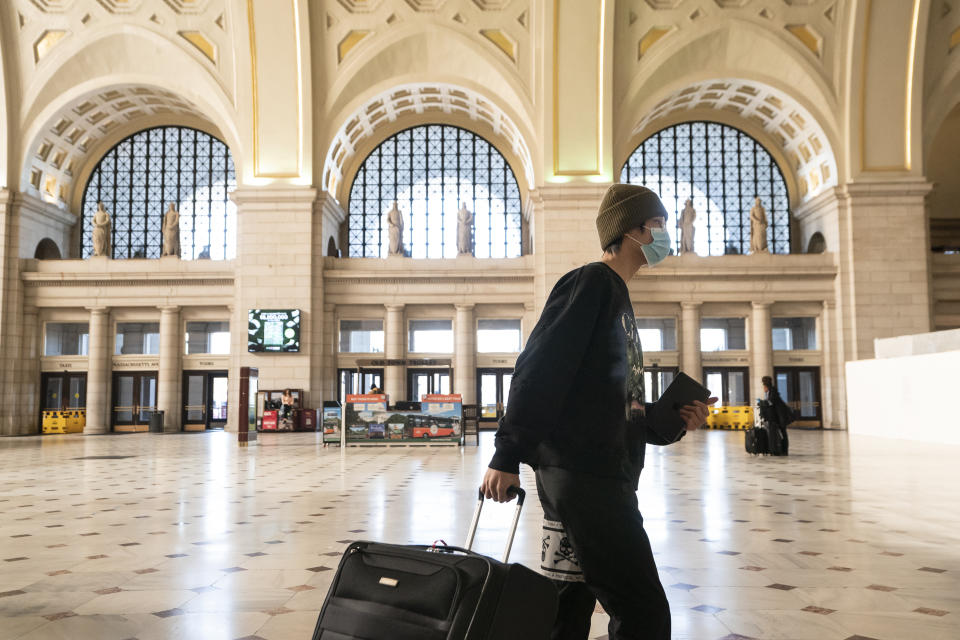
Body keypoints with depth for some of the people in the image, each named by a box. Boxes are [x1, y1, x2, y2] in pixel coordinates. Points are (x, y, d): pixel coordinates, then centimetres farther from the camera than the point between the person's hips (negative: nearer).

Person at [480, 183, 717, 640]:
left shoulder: (615, 295, 23)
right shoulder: (591, 282, -6)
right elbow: (538, 371, -17)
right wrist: (508, 455, -22)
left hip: (606, 478, 10)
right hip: (582, 476, -10)